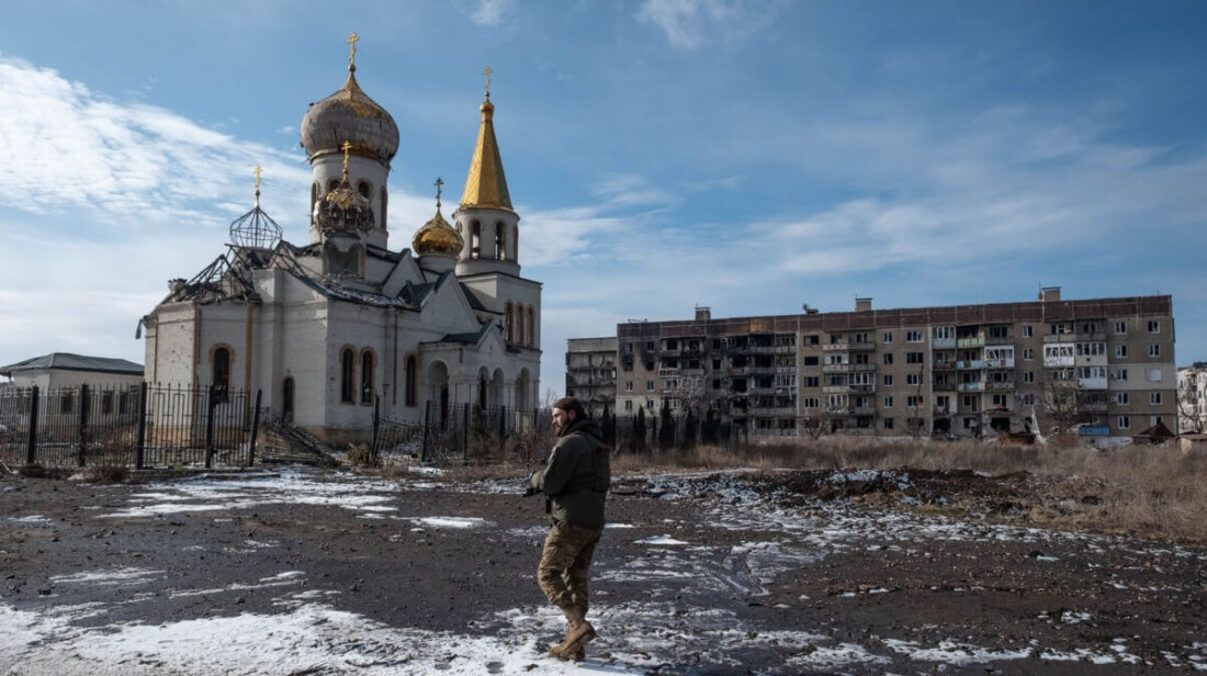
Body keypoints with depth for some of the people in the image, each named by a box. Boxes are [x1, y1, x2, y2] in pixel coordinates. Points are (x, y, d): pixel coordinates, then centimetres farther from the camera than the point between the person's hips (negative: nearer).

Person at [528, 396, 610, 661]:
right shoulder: (595, 444, 17)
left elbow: (549, 482, -17)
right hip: (593, 522, 9)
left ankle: (579, 626, -13)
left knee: (547, 575, -1)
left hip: (570, 522, -9)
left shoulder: (569, 443, -13)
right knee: (576, 579, 13)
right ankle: (574, 645, 15)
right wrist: (541, 484, 16)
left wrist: (535, 477, 6)